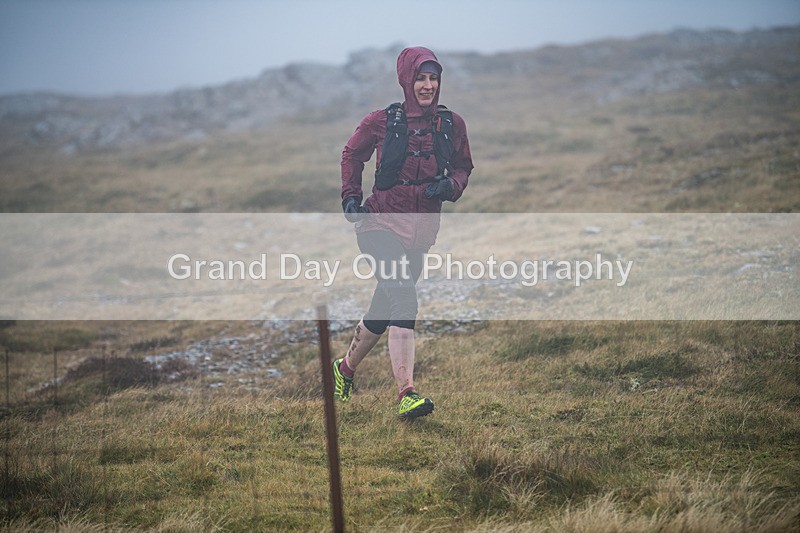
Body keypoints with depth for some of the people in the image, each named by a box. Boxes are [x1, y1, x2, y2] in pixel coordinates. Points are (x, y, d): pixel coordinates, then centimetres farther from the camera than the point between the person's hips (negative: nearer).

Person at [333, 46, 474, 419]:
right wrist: (350, 197, 2)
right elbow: (352, 154, 13)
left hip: (420, 229, 4)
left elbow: (464, 166, 16)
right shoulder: (383, 121, -3)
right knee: (403, 298, -21)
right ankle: (406, 394, -27)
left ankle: (345, 368, 38)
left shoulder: (451, 125, 3)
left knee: (384, 307, 13)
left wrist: (450, 186, -6)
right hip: (382, 220, -4)